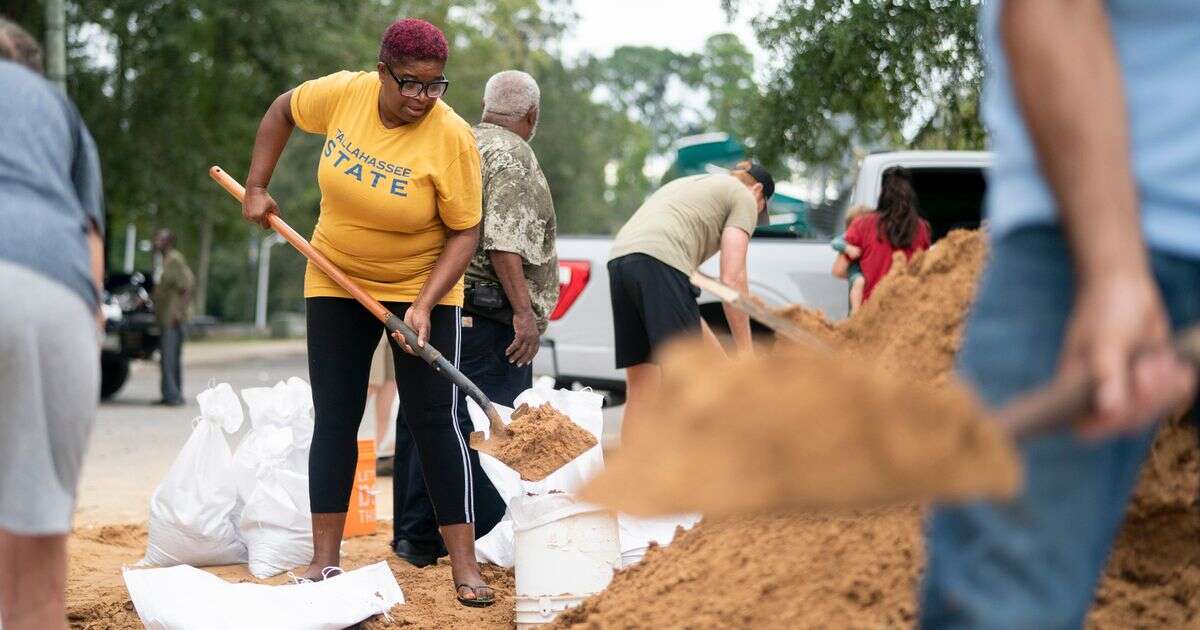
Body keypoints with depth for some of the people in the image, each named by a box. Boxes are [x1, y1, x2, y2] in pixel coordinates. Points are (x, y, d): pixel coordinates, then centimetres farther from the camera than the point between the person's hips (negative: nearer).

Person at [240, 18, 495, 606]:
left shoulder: (451, 137, -23)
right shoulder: (343, 94, -14)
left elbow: (463, 233, -17)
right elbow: (282, 111, 7)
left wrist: (424, 306, -27)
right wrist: (256, 189, 1)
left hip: (423, 287, -3)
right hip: (337, 283, 3)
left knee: (432, 419, -7)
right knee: (334, 418, 2)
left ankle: (465, 565, -2)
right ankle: (324, 559, 7)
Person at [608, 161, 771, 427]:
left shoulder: (691, 184, 38)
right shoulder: (743, 197, 14)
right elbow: (732, 277, 2)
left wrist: (705, 336, 35)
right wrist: (745, 349, 2)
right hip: (659, 263, -8)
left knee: (640, 385, 9)